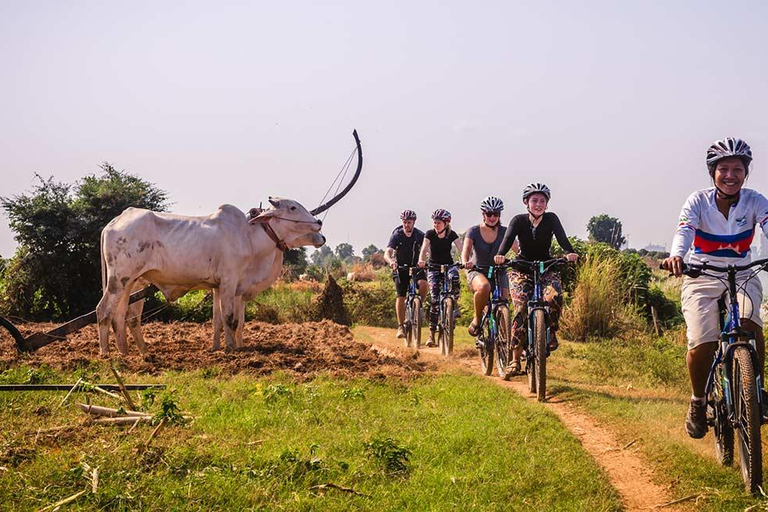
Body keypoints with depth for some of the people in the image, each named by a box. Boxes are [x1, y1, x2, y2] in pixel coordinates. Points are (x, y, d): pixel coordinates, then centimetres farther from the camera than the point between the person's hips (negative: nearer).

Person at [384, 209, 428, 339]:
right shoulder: (396, 235, -13)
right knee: (401, 296, -10)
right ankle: (401, 326, -2)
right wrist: (391, 261, -45)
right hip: (400, 267, -1)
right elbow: (387, 254, -22)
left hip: (416, 266, 1)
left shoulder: (420, 235, -9)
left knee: (423, 284, -29)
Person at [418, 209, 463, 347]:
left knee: (454, 278, -37)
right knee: (435, 299, -13)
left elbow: (461, 248, -23)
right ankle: (432, 333, -10)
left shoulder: (452, 234, -10)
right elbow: (424, 248, -25)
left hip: (449, 265, 1)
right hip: (434, 267, -1)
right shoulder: (430, 234, -12)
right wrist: (421, 261, -47)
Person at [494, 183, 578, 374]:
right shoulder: (519, 220, -9)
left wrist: (570, 252, -43)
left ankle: (551, 332, -2)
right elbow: (508, 239, -25)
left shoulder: (551, 219, -7)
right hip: (521, 269, -1)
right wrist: (500, 255, -46)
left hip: (547, 267, 1)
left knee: (554, 297, -31)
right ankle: (515, 359, -15)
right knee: (522, 308, -21)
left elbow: (561, 237, -22)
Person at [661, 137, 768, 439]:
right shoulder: (698, 201, -10)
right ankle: (698, 401, 9)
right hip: (702, 280, -1)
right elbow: (684, 230, -28)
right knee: (702, 344, -19)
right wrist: (676, 255, -51)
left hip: (742, 277, 1)